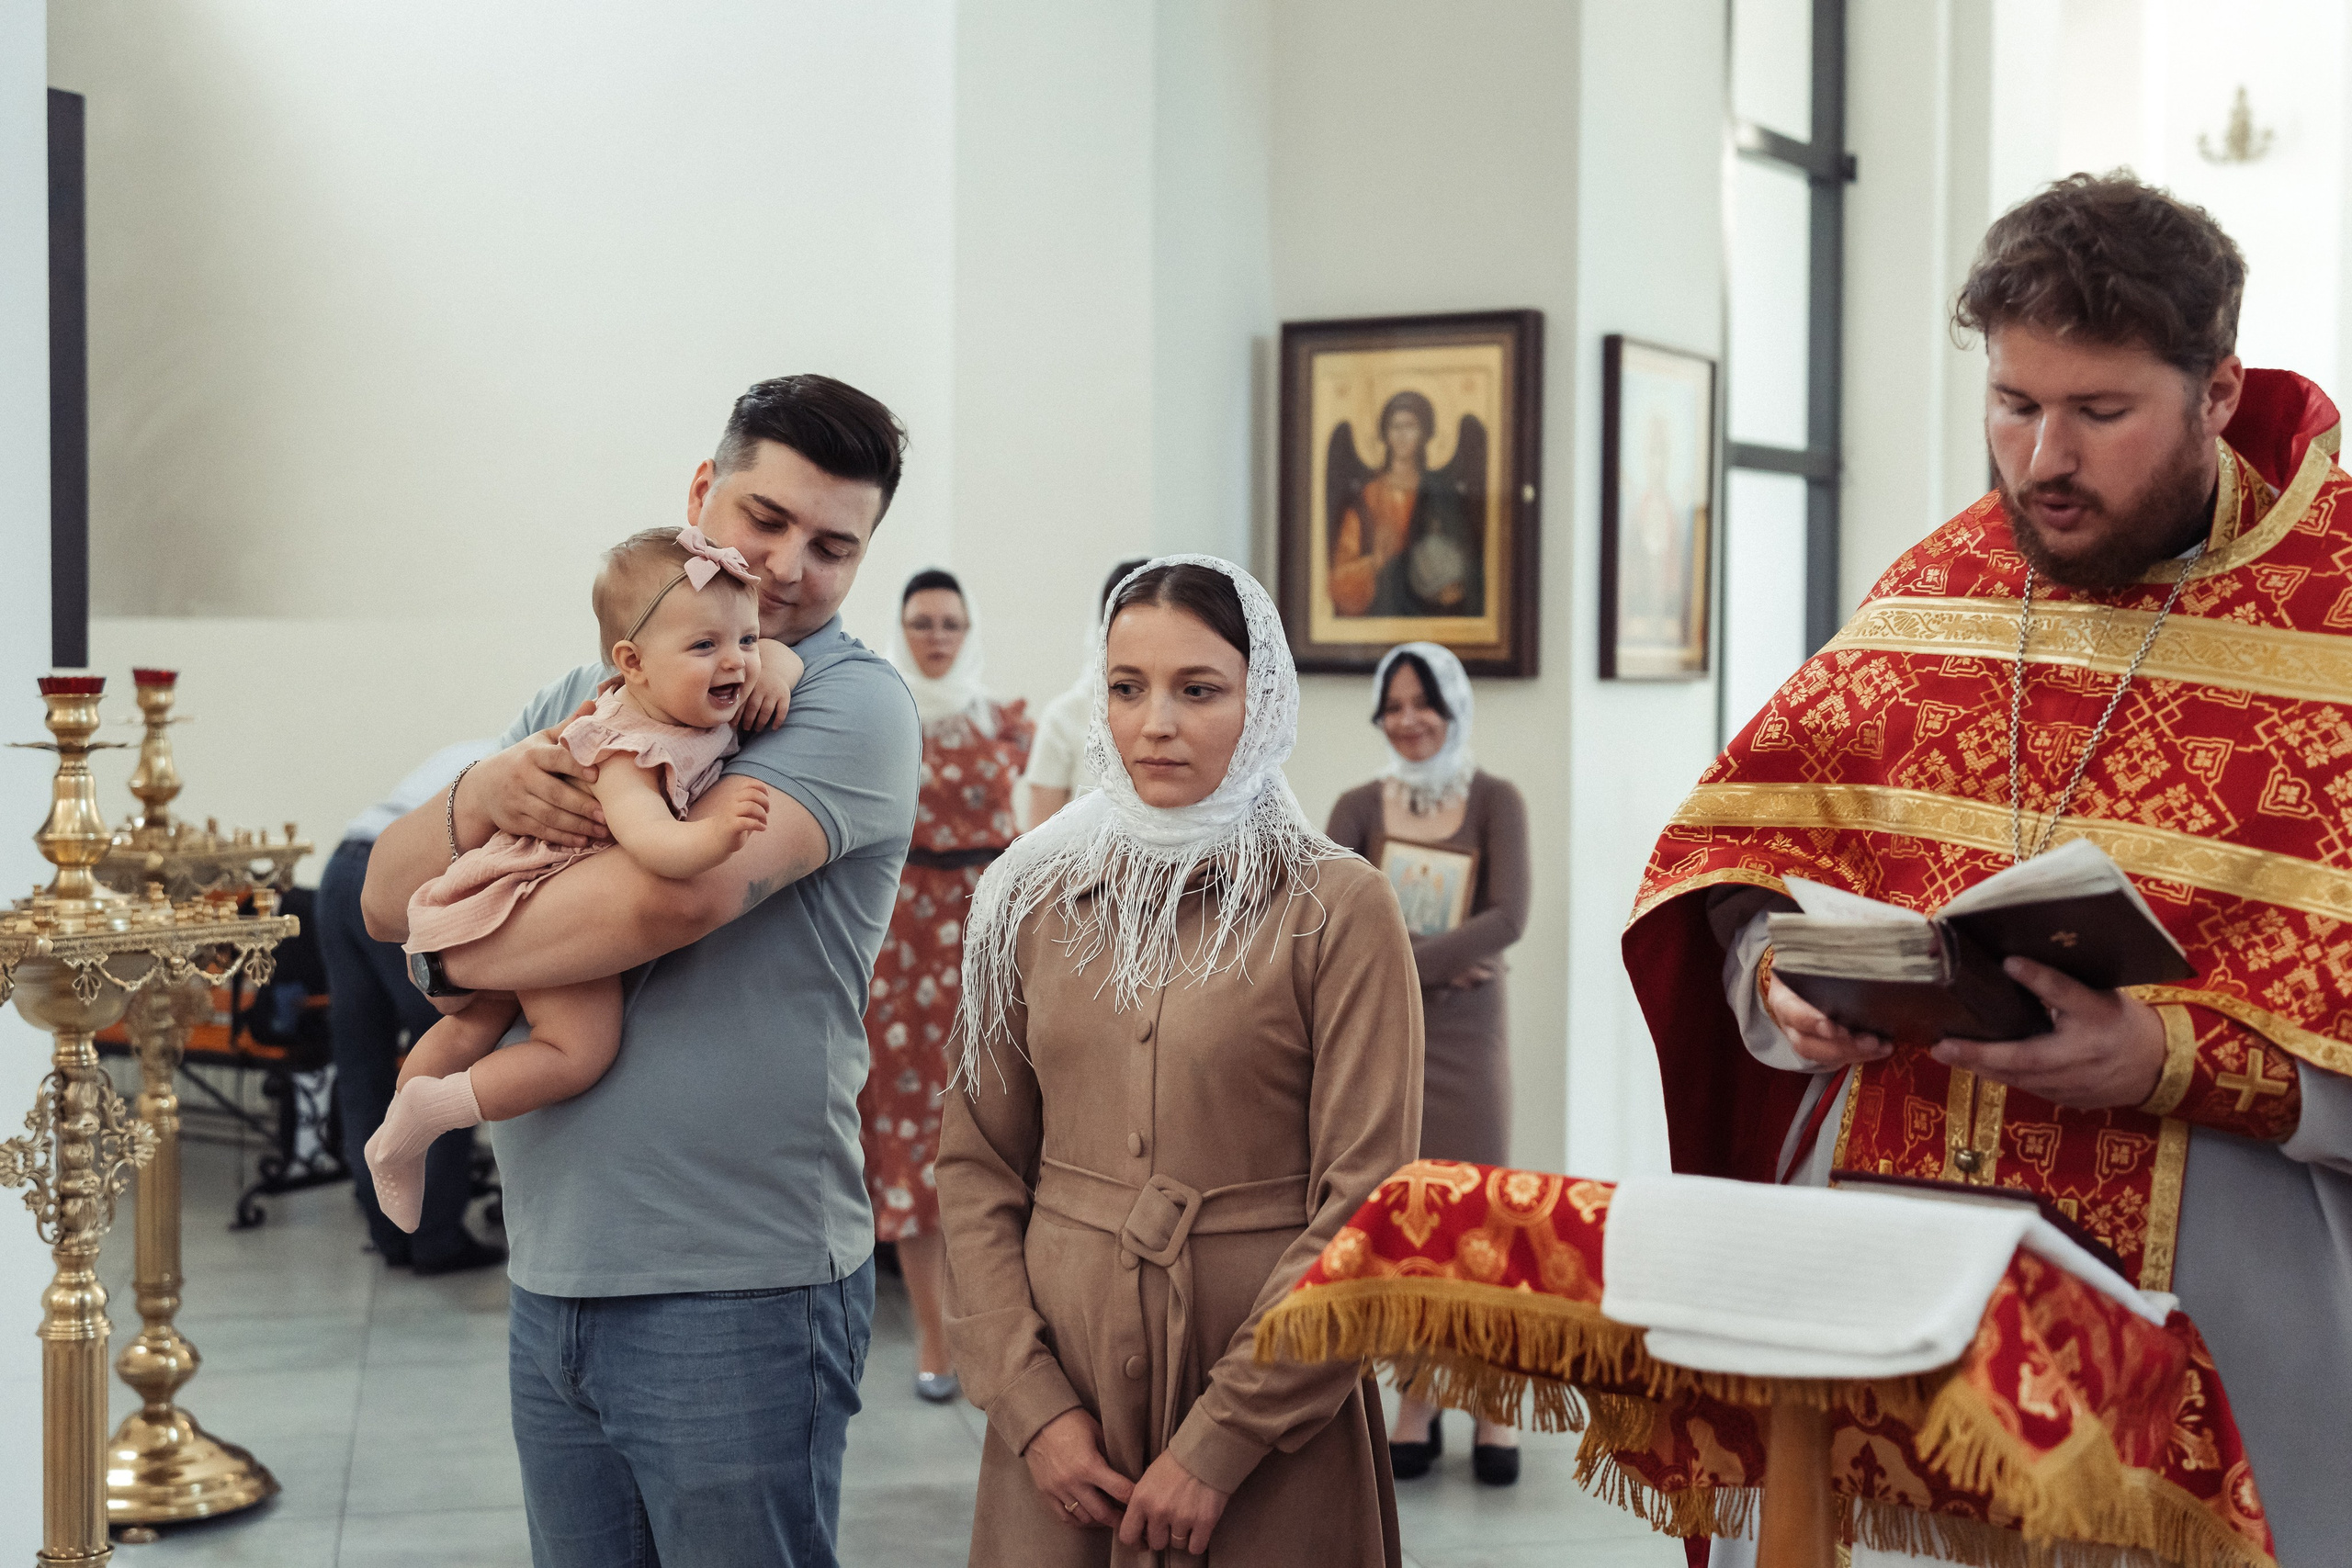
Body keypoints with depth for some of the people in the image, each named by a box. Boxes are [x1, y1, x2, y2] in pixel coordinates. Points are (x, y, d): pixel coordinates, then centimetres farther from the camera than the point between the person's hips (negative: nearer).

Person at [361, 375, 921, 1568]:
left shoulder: (854, 705, -7)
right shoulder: (586, 697, 14)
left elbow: (679, 892, -23)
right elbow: (387, 899, 9)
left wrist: (457, 962, -8)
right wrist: (483, 798, -13)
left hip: (736, 1291, -6)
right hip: (552, 1279, 6)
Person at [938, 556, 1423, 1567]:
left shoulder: (1338, 907, -7)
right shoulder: (1030, 898, 4)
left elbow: (1364, 1202, -10)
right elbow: (977, 1169, 5)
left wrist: (1218, 1443, -13)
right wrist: (1031, 1403, -6)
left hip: (1269, 1430, -3)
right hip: (1061, 1406, 3)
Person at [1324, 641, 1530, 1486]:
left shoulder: (1494, 801, 1)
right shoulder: (1361, 807, 7)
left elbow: (1507, 918, -12)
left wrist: (1402, 963, -18)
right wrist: (1439, 956, -17)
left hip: (1465, 1027, -2)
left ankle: (1493, 1409, 7)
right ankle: (1416, 1406, 14)